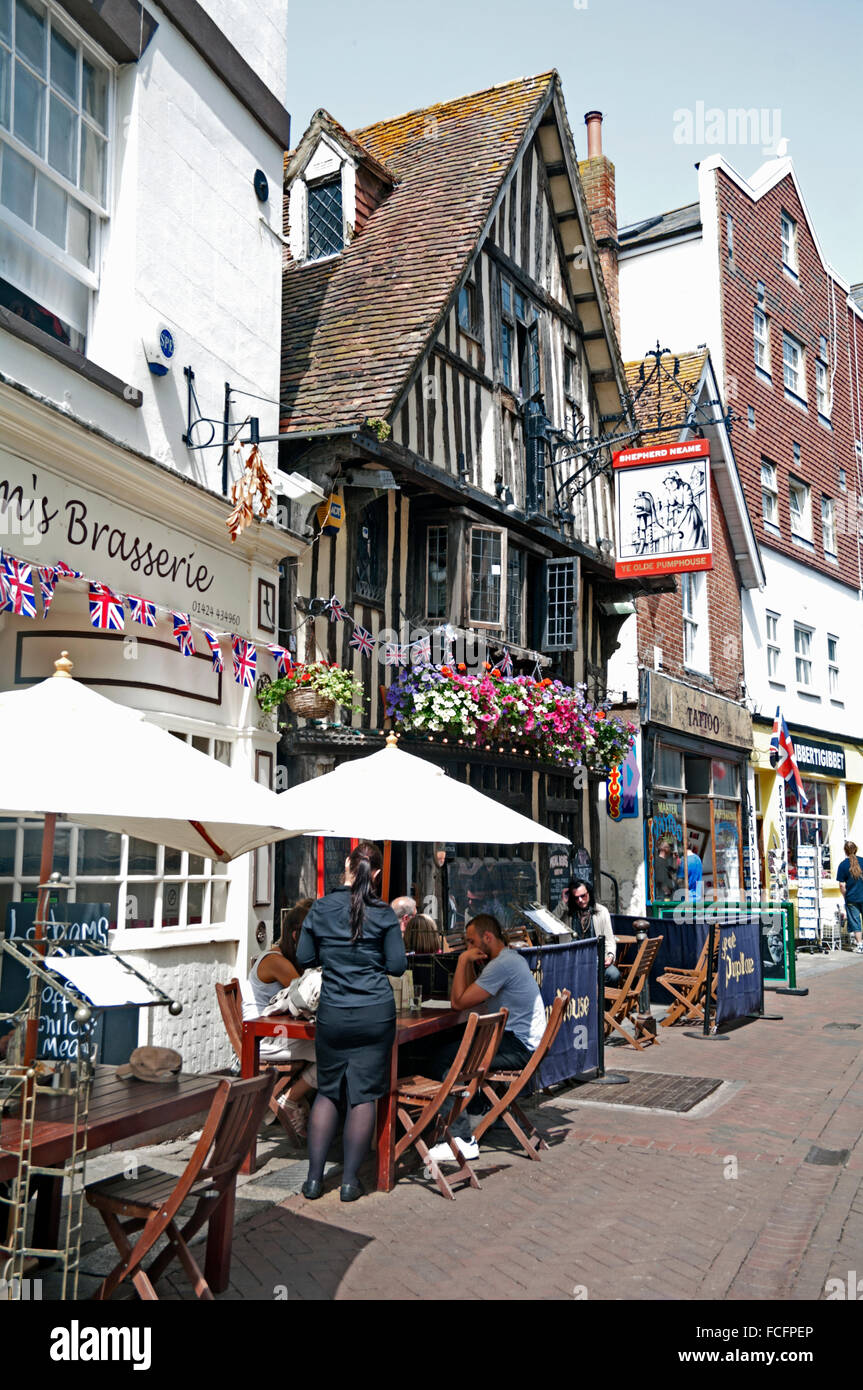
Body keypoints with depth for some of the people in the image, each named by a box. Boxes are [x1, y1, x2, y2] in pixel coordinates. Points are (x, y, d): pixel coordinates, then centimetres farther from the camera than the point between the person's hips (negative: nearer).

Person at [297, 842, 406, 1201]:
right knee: (364, 1094, 7)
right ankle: (350, 1181, 12)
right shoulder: (384, 914, -7)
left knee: (327, 1091, 14)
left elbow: (304, 959, 4)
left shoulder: (320, 909, -2)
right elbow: (397, 966, -4)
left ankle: (314, 1178, 16)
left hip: (332, 1015, 2)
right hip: (376, 1013, -1)